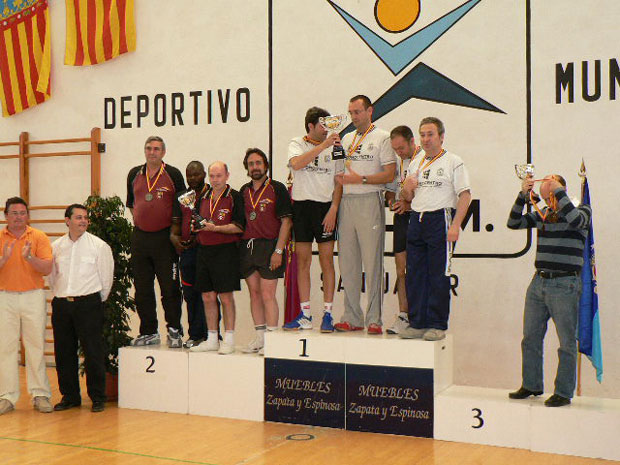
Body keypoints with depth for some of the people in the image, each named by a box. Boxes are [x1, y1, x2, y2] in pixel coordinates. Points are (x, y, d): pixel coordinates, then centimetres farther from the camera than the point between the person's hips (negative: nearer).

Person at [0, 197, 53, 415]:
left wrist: (29, 257, -22)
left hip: (33, 297, -1)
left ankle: (40, 394, 9)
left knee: (36, 346, 2)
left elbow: (47, 268, -7)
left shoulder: (38, 237, 2)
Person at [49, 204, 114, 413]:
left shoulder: (99, 246, -2)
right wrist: (59, 297, 15)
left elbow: (106, 277, 3)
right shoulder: (56, 246, 8)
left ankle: (98, 397, 9)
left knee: (93, 352, -3)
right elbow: (52, 276, 19)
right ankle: (69, 396, 21)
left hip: (88, 303, -4)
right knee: (63, 353, 8)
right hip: (61, 305, 4)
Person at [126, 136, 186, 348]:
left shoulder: (173, 174, -2)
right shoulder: (134, 174, 10)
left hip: (164, 237, -4)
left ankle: (174, 331, 7)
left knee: (170, 288, -3)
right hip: (140, 237, 4)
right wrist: (138, 220, 13)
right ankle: (149, 332, 17)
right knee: (142, 289, 7)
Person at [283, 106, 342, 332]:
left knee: (326, 260, -2)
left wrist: (333, 209, -9)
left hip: (325, 206, -1)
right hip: (301, 205, 1)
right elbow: (297, 163, -14)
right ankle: (305, 315, 11)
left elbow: (339, 181, 3)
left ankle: (327, 314, 5)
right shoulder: (297, 144, 8)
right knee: (302, 261, 4)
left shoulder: (334, 147, 7)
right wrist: (322, 145, -18)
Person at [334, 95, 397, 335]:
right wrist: (339, 177, 3)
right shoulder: (346, 139, 20)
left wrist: (361, 179, -15)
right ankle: (352, 317, 14)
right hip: (346, 201, 6)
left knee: (372, 261, -6)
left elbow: (389, 174, -7)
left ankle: (374, 320, -1)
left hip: (370, 202, -6)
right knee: (347, 261, 6)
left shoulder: (382, 138, 1)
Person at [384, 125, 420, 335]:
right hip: (401, 217, 6)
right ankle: (403, 315, 10)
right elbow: (390, 188, 24)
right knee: (401, 266, 4)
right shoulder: (396, 162, 13)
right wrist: (391, 200, 3)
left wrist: (409, 203, -17)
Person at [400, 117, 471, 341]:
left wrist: (455, 225, -17)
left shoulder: (453, 162, -1)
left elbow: (465, 195, -8)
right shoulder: (415, 163, 18)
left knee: (438, 276, -3)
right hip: (416, 220, 6)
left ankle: (437, 325, 5)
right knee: (414, 274, 5)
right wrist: (407, 187, -1)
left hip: (440, 220, -6)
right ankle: (417, 323, 13)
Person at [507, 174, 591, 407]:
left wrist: (558, 189, -20)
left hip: (564, 285, -6)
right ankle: (531, 385, 24)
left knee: (567, 342, 0)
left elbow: (575, 220, -25)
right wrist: (523, 194, -3)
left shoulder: (582, 209, -2)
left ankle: (563, 392, 9)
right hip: (539, 281, 6)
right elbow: (513, 223, 8)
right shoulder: (543, 213, 13)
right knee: (530, 337, 11)